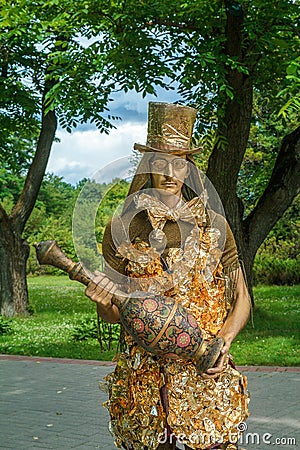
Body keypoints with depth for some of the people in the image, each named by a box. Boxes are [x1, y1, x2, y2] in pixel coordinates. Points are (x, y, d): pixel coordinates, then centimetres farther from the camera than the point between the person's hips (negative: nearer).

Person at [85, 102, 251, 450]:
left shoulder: (214, 226, 5)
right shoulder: (121, 229, 3)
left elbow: (241, 299, 9)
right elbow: (105, 310, 6)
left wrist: (223, 341, -10)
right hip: (144, 376, 0)